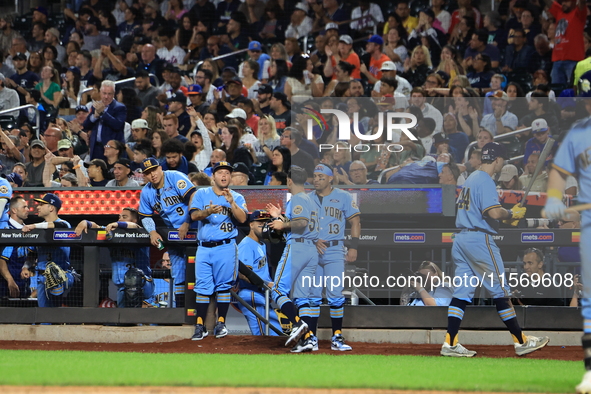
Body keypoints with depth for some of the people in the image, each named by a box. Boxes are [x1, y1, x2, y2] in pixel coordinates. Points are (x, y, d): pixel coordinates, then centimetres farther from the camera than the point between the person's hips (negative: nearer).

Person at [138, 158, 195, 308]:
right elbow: (145, 216, 15)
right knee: (177, 274, 9)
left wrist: (187, 224, -23)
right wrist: (152, 232, -5)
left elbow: (193, 197, -20)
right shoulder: (146, 192, 6)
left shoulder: (175, 178, -12)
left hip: (192, 229, -7)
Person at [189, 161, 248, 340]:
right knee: (202, 286, -3)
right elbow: (194, 215, -3)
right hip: (204, 248, 1)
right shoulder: (202, 194, 10)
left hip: (226, 247, -1)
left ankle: (221, 323, 6)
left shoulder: (237, 198, 8)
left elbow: (242, 218, -7)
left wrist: (231, 202, -20)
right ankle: (200, 326, 0)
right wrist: (208, 212, -23)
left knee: (223, 285, -3)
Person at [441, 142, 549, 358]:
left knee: (462, 292, 6)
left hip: (460, 239, 9)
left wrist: (507, 216, 18)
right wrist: (512, 214, -6)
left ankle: (450, 344, -1)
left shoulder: (471, 179, 18)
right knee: (500, 290, -3)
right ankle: (521, 341, 3)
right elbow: (494, 212, -24)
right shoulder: (486, 181, -12)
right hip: (480, 240, -9)